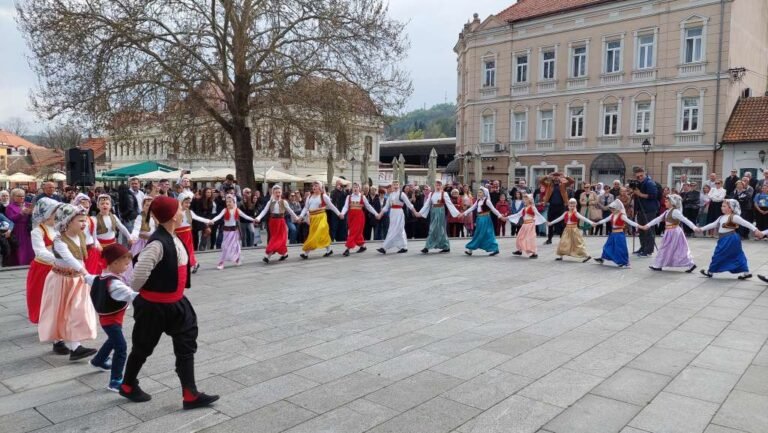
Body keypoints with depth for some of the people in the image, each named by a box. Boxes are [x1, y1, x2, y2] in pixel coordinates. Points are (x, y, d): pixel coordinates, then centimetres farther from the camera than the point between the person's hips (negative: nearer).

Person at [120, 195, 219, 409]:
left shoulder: (174, 239, 1)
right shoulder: (158, 243, -27)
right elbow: (139, 274, -28)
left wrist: (175, 293, 12)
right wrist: (144, 291, -9)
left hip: (175, 303, 8)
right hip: (154, 307, -8)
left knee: (186, 345, 8)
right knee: (144, 347, 14)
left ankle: (190, 395, 15)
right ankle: (128, 386, 39)